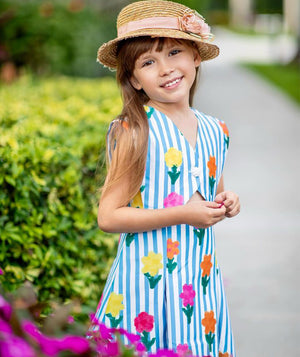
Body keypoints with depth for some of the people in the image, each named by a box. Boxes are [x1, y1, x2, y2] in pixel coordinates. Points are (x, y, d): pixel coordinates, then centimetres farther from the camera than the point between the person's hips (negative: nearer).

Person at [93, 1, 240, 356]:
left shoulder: (215, 131, 8)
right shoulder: (135, 133, -11)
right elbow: (108, 217, -14)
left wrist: (225, 204, 1)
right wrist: (183, 214, -17)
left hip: (201, 281, 6)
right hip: (148, 282, -5)